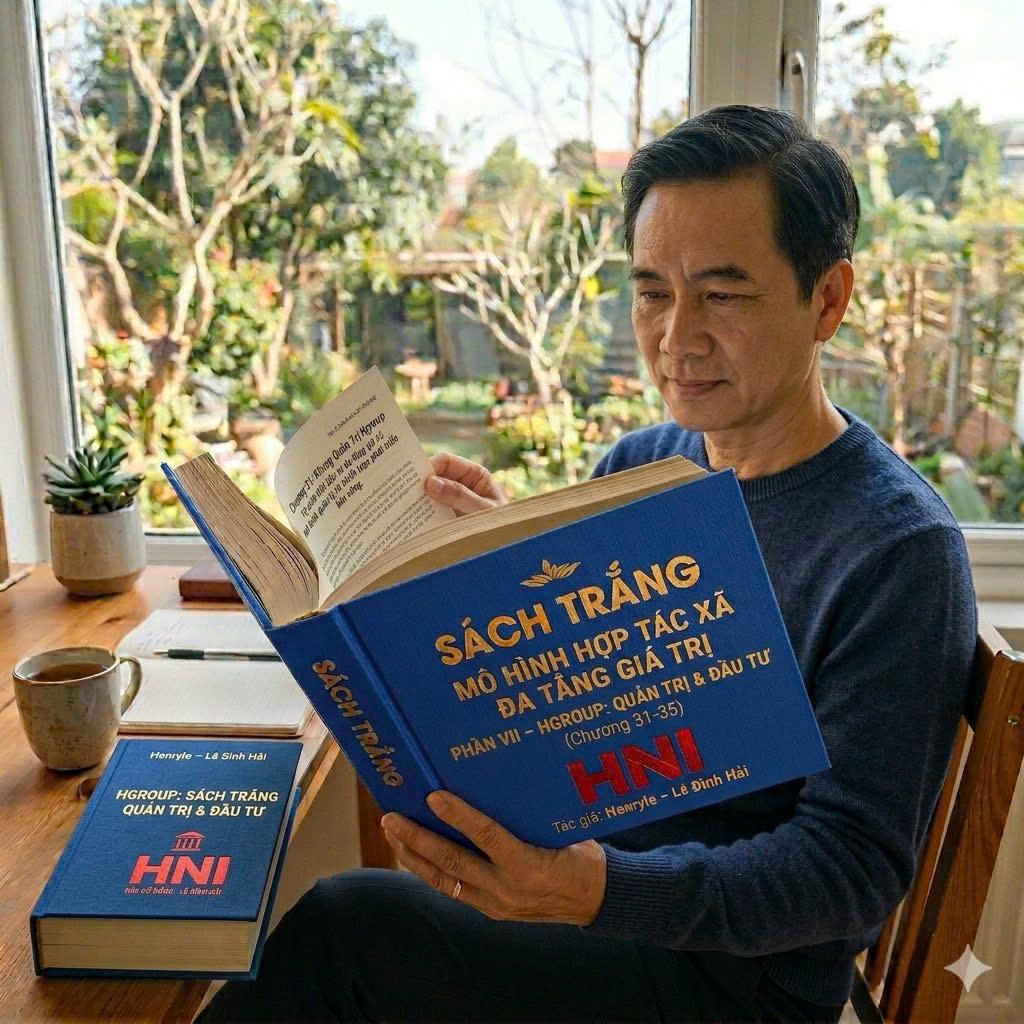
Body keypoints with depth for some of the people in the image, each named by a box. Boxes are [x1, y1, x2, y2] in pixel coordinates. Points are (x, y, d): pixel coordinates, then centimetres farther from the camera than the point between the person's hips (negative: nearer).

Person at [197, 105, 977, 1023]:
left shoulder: (900, 549, -19)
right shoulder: (638, 465, 2)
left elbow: (854, 865, -20)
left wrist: (604, 891, -35)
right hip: (585, 869, 6)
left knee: (342, 926, -21)